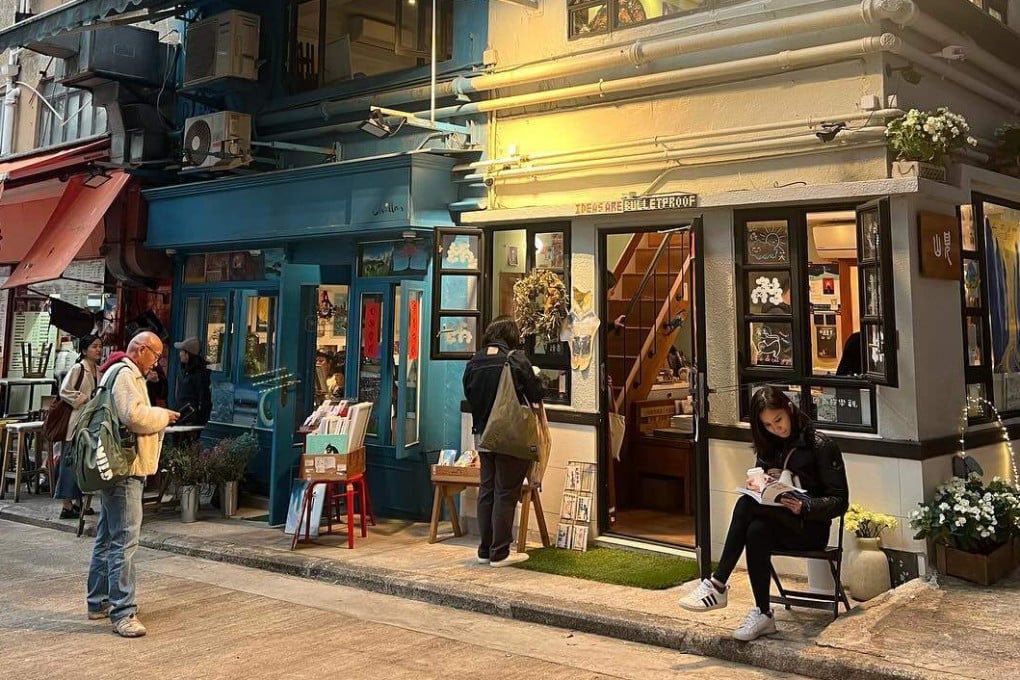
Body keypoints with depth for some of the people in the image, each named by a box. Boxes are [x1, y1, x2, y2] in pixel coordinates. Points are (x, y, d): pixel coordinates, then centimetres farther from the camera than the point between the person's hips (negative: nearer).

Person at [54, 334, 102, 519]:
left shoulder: (100, 370, 11)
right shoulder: (78, 369, -9)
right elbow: (64, 391, -15)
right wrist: (84, 399, -14)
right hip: (77, 422, -7)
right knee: (72, 462, -4)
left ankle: (78, 502, 22)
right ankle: (67, 506, -1)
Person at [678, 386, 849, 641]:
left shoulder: (820, 445, -7)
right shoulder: (769, 446, 12)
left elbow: (840, 501, -8)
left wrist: (804, 506, -26)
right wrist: (757, 483, -6)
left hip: (810, 527, -5)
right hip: (777, 524, 5)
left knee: (746, 505, -31)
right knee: (756, 531, -33)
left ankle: (718, 585, -28)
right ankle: (763, 613, -30)